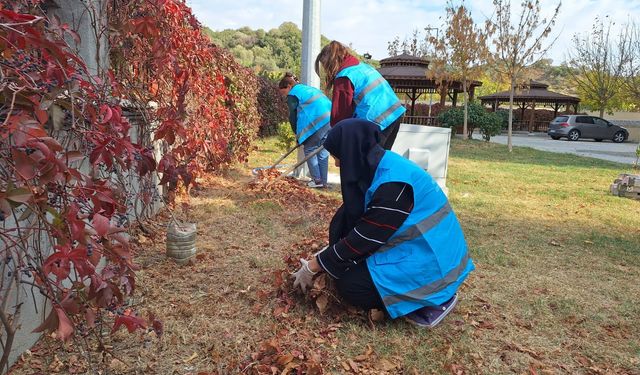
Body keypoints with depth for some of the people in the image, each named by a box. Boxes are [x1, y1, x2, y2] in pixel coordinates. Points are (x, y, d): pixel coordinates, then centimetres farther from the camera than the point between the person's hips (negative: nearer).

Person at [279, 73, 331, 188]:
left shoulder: (293, 94, 7)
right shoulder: (309, 88, 31)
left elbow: (293, 117, 6)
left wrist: (298, 134, 18)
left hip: (317, 123, -8)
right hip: (330, 119, 8)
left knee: (309, 150, 8)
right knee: (323, 151, 15)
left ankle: (317, 180, 6)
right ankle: (323, 181, 18)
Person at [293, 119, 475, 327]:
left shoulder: (393, 184, -28)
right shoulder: (378, 166, 1)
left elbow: (363, 237, -22)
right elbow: (354, 219, 10)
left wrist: (313, 266, -12)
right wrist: (326, 254, 11)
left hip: (429, 259, -9)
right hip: (413, 246, 10)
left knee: (349, 286, -15)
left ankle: (435, 297, -1)